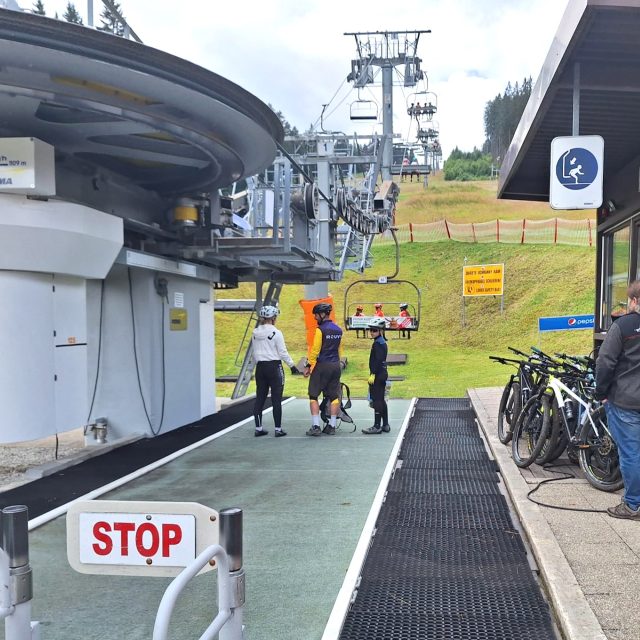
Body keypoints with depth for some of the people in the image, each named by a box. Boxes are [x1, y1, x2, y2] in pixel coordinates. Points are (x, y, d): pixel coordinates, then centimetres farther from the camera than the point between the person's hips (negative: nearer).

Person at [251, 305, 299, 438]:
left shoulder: (255, 333, 6)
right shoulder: (276, 332, -10)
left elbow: (254, 352, 10)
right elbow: (283, 352, -9)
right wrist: (292, 365, 0)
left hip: (260, 367, 5)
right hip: (274, 367, -5)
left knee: (260, 397, 9)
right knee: (276, 399, 0)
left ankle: (258, 428, 12)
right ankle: (278, 429, 3)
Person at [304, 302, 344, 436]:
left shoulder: (320, 330, -12)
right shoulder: (338, 330, 10)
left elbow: (315, 350, -14)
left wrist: (308, 366, -7)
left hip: (321, 366, -7)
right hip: (336, 367, 7)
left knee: (313, 396, 2)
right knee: (334, 396, 9)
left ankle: (316, 426, -4)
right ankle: (332, 426, 11)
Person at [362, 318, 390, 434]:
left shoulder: (377, 343, -15)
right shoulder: (382, 342, 15)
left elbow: (377, 360, -22)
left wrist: (373, 374, -22)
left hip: (378, 374, -10)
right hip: (383, 373, 10)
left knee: (376, 400, -7)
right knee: (381, 400, 14)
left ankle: (377, 426, -6)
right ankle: (385, 425, 18)